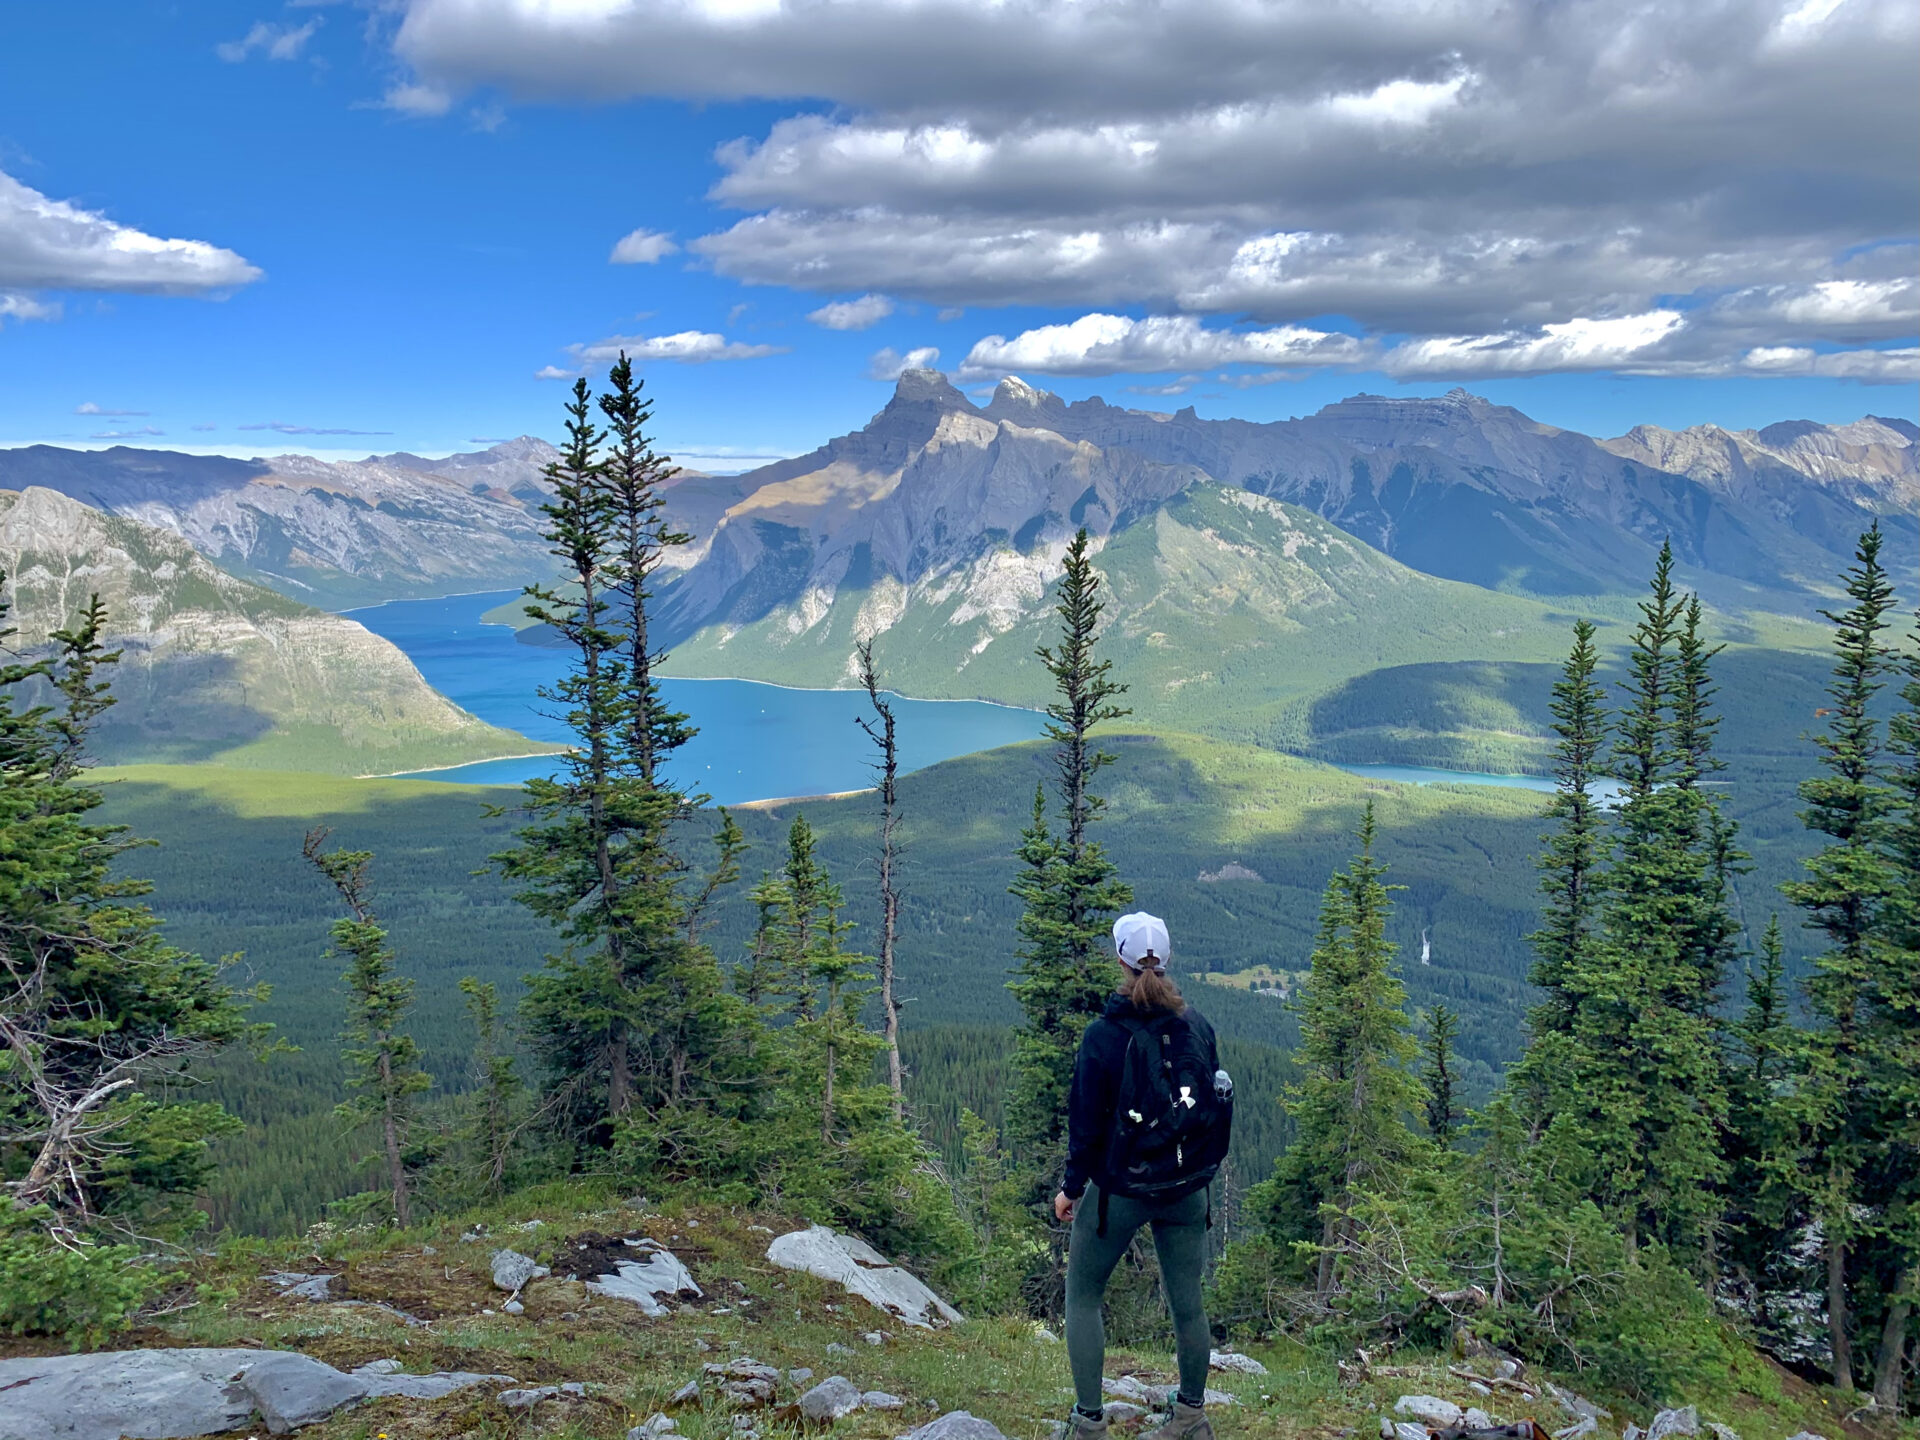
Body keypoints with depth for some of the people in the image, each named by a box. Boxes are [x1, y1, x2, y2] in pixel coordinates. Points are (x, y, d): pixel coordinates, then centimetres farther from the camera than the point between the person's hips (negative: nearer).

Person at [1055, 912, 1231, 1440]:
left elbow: (1086, 1121, -10)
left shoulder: (1104, 1035, -14)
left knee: (1082, 1297, 11)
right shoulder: (1197, 1026, -1)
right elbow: (1219, 1104, 8)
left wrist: (1072, 1186, 2)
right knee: (1187, 1302, 15)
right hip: (1188, 1190, 4)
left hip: (1119, 1188, -4)